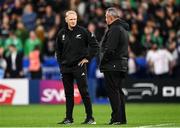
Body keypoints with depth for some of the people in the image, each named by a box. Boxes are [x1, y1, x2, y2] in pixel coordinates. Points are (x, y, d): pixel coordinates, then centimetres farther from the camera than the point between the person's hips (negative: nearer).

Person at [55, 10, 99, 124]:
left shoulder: (83, 32, -5)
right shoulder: (61, 34, 7)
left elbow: (95, 45, -2)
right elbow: (58, 50, 20)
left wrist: (87, 58, -5)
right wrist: (61, 62, 12)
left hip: (79, 66, -4)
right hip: (66, 68, 4)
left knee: (84, 92, -6)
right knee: (68, 94, 8)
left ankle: (90, 117, -3)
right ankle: (69, 118, 13)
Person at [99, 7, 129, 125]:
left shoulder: (114, 29, -15)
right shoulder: (124, 29, 17)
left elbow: (109, 49, -21)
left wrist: (103, 62, -9)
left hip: (112, 66, -10)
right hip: (122, 65, 10)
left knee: (113, 92, -7)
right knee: (119, 92, 13)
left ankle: (117, 118, -8)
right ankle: (122, 118, 15)